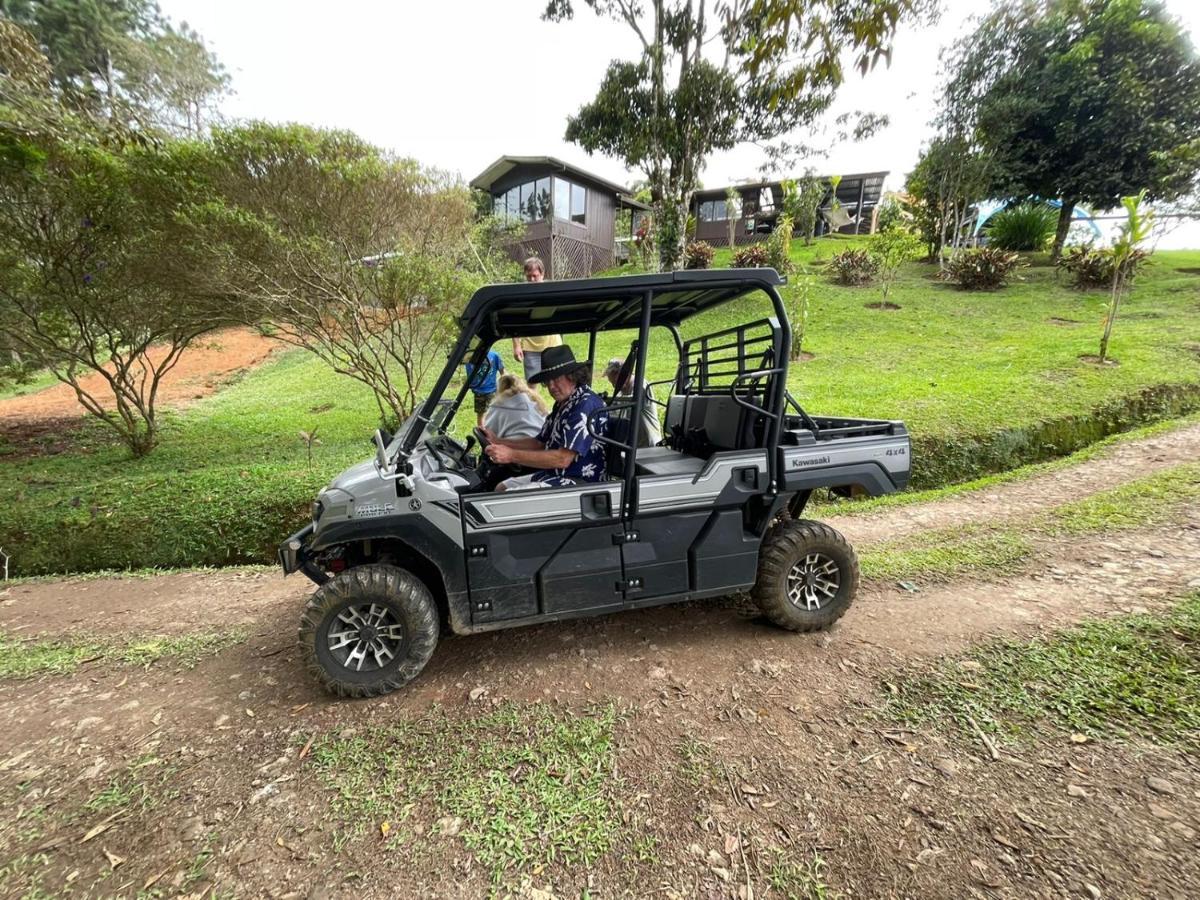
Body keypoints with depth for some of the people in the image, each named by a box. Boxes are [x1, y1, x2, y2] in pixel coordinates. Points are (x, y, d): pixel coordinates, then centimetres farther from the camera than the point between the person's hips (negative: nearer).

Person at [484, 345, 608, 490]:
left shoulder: (587, 405, -20)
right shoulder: (562, 404, 12)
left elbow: (563, 459, -26)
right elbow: (539, 443, 17)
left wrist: (511, 455, -24)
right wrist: (498, 441, 6)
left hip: (579, 482, -10)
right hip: (556, 474, 10)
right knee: (501, 487, 13)